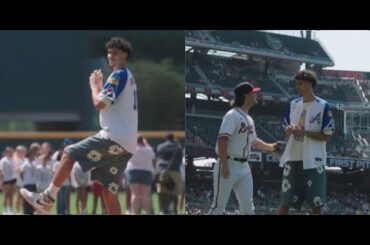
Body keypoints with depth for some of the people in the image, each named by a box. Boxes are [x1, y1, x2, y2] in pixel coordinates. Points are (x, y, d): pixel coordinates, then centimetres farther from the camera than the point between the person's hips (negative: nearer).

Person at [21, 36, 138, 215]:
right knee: (109, 190, 5)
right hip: (127, 145, 9)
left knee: (70, 153, -4)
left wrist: (94, 86, 3)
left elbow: (99, 103, -14)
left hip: (113, 137, -9)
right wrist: (100, 87, 22)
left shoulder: (119, 75, -6)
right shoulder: (129, 77, 24)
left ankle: (47, 199, -2)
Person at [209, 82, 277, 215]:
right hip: (229, 165, -9)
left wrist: (270, 147, 31)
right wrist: (224, 165, -27)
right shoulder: (232, 116, -13)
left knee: (248, 207, 6)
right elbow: (222, 139, -22)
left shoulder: (249, 119, 15)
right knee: (219, 205, -5)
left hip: (244, 167, 9)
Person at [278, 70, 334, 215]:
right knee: (285, 202, 3)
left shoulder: (322, 106, -5)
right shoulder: (293, 105, 11)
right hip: (292, 159, 5)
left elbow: (327, 136, -7)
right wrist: (291, 130, -8)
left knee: (316, 204, -1)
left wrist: (304, 132, -17)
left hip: (313, 161, -5)